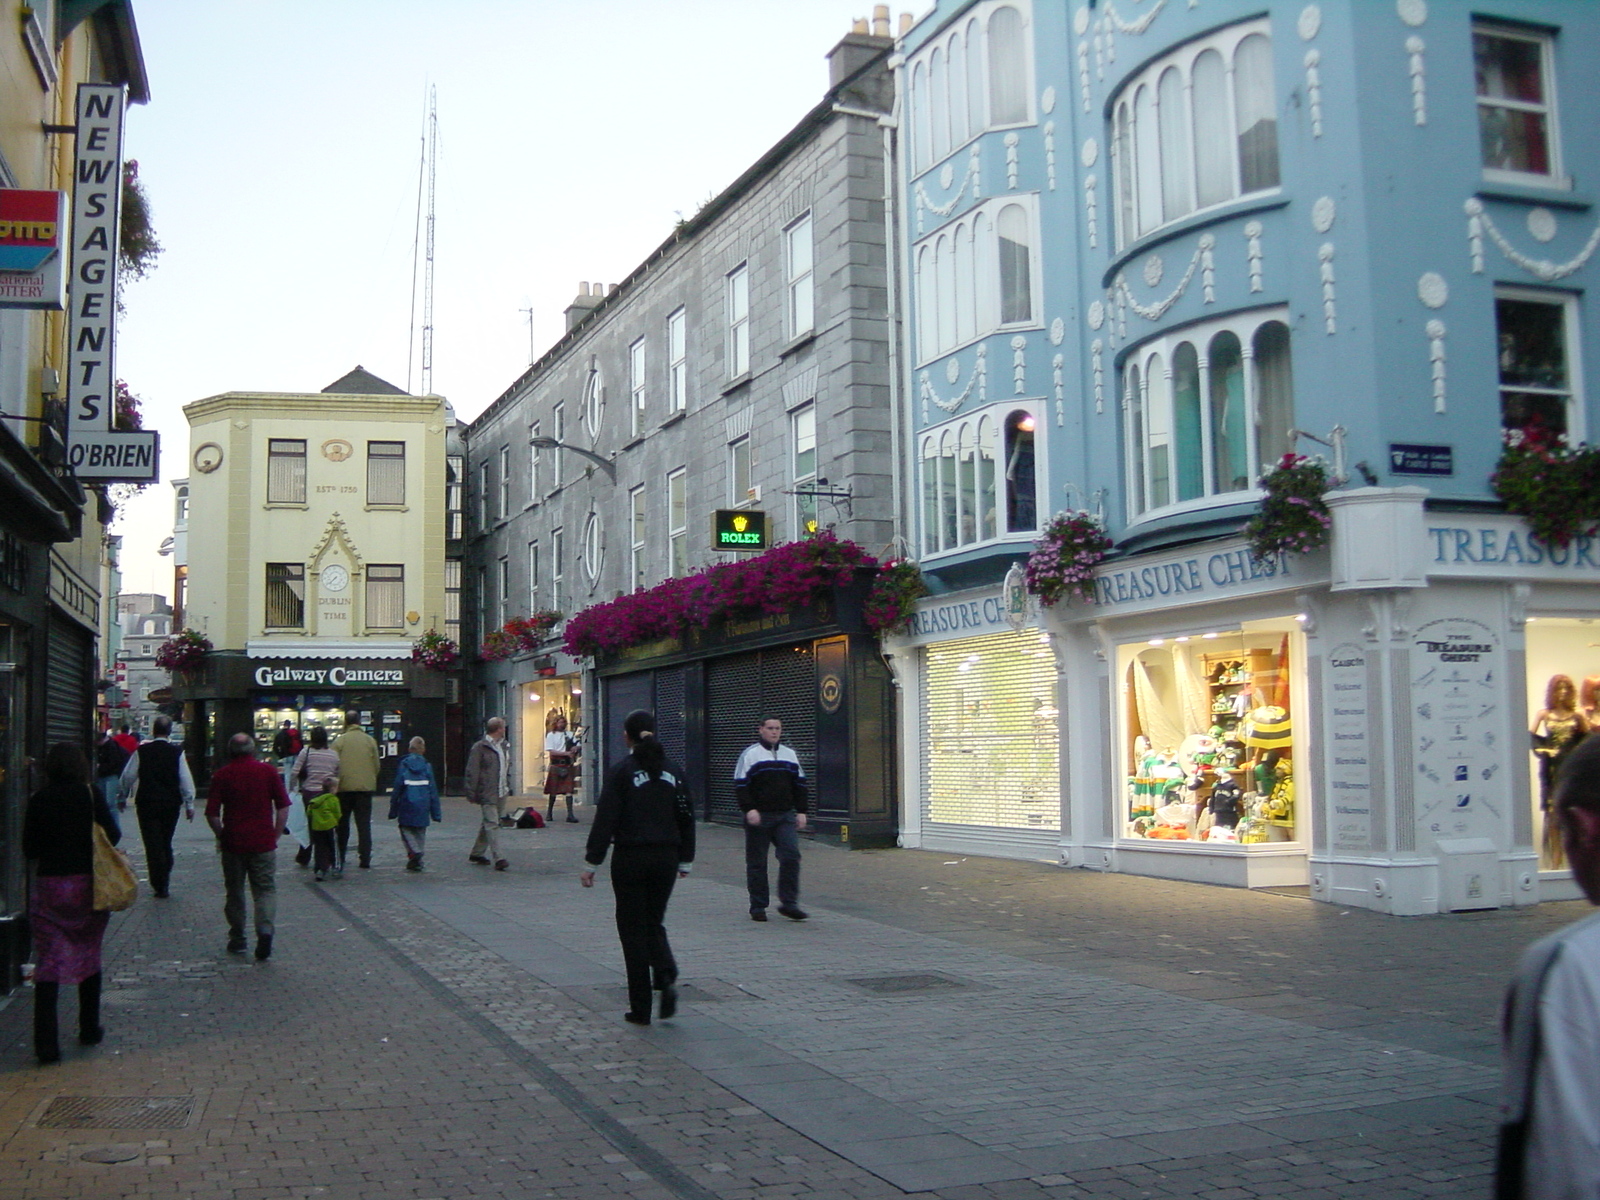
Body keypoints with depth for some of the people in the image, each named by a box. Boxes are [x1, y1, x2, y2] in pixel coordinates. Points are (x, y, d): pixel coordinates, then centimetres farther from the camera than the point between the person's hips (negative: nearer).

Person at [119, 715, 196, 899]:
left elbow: (128, 776, 2)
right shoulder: (177, 752, -6)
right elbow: (186, 780, -6)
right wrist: (189, 804, 0)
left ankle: (159, 886, -4)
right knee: (166, 844, 16)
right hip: (171, 804, 1)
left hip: (147, 803, -1)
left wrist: (124, 795, 20)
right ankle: (164, 883, 20)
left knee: (153, 844, 1)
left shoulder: (142, 751, -4)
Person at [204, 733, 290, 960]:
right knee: (265, 890, 3)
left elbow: (212, 814, -4)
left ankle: (237, 939, 20)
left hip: (233, 843, 0)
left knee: (235, 892, 14)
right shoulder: (268, 771, 1)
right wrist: (276, 835, 8)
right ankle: (265, 929, -19)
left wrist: (221, 835, 12)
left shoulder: (222, 775, 0)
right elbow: (283, 807, -1)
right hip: (264, 843, 0)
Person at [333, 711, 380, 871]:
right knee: (364, 825, 3)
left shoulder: (340, 740, -4)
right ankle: (365, 860, -3)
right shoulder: (370, 740, 3)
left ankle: (339, 859, 18)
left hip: (344, 787, -1)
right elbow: (376, 765, 6)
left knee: (342, 824, 12)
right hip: (366, 787, 1)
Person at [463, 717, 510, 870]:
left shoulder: (502, 745, 16)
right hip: (487, 793, -8)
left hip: (501, 792, 8)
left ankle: (477, 853, 27)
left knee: (488, 823, 15)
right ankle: (497, 858, -18)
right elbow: (472, 771, -10)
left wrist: (507, 785, 20)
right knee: (492, 824, -13)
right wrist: (472, 793, -14)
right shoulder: (480, 747, -9)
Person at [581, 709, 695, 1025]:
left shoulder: (622, 771, -9)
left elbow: (605, 819, -11)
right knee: (655, 922, 19)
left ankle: (640, 1008, 6)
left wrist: (592, 863, -7)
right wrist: (685, 860, 18)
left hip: (630, 858, -4)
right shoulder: (673, 771, 4)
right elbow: (687, 817, 8)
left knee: (633, 929, 5)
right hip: (666, 858, 4)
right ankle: (667, 978, -6)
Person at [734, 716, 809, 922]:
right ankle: (758, 906, 9)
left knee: (791, 855, -11)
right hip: (759, 817, -3)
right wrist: (749, 809, -15)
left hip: (785, 816, 3)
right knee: (757, 862, 1)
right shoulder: (750, 755, 1)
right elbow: (741, 785, -4)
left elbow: (799, 784, 20)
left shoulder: (790, 755, 16)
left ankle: (788, 903, -5)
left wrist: (801, 811, 12)